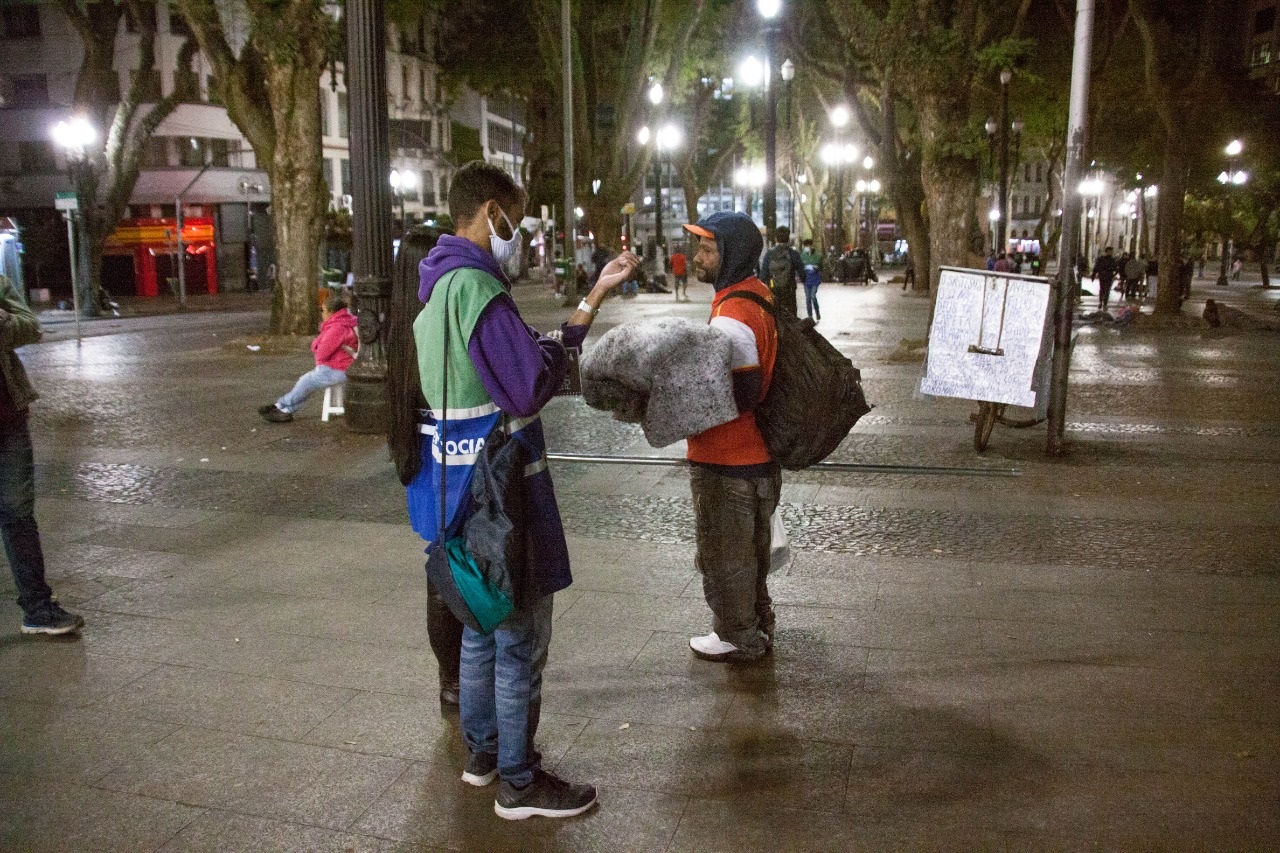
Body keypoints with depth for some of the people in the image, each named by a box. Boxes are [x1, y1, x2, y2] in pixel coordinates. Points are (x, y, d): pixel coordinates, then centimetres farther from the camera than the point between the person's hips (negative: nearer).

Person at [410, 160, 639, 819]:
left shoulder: (439, 283, 11)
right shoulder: (475, 284, -21)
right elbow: (531, 386, -22)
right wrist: (590, 305, -14)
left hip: (462, 484, 10)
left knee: (485, 622, 21)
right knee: (522, 637, 2)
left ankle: (482, 750, 35)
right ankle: (518, 783, 14)